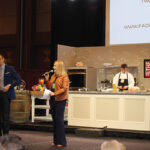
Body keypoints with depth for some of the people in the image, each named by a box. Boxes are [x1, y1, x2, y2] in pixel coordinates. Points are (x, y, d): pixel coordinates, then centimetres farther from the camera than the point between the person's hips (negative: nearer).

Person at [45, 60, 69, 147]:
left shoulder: (64, 76, -7)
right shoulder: (53, 76, 15)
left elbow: (65, 88, -15)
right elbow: (49, 87, 19)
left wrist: (55, 93, -22)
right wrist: (47, 80, 4)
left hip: (60, 100, -7)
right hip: (53, 100, 7)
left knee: (59, 120, -6)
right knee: (54, 120, 10)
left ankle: (62, 142, 2)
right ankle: (56, 141, 17)